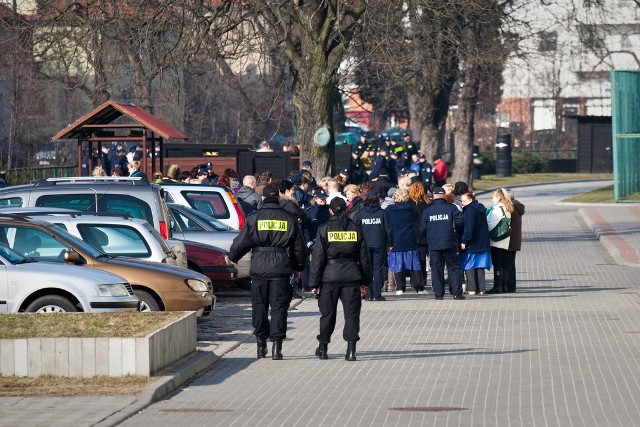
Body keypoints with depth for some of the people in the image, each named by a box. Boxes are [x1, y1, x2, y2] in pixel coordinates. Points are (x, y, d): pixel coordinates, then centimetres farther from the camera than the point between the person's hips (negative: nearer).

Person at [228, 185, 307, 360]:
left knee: (259, 306, 10)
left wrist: (233, 257, 22)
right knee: (279, 306, 3)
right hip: (281, 268, 0)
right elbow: (299, 246, 9)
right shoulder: (289, 219, 4)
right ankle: (277, 344, -6)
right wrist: (298, 266, 22)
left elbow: (241, 242, 3)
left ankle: (261, 345, 12)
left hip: (259, 268, 0)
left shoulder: (254, 218, 0)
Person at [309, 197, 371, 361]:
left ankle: (323, 347, 20)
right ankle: (351, 349, -9)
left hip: (330, 275, -1)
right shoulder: (356, 229, 3)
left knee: (327, 312, 10)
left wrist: (314, 282, 0)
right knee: (352, 312, 1)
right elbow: (364, 257, 7)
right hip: (351, 276, 1)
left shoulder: (324, 229, -4)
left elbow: (318, 258, -4)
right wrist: (365, 279, 16)